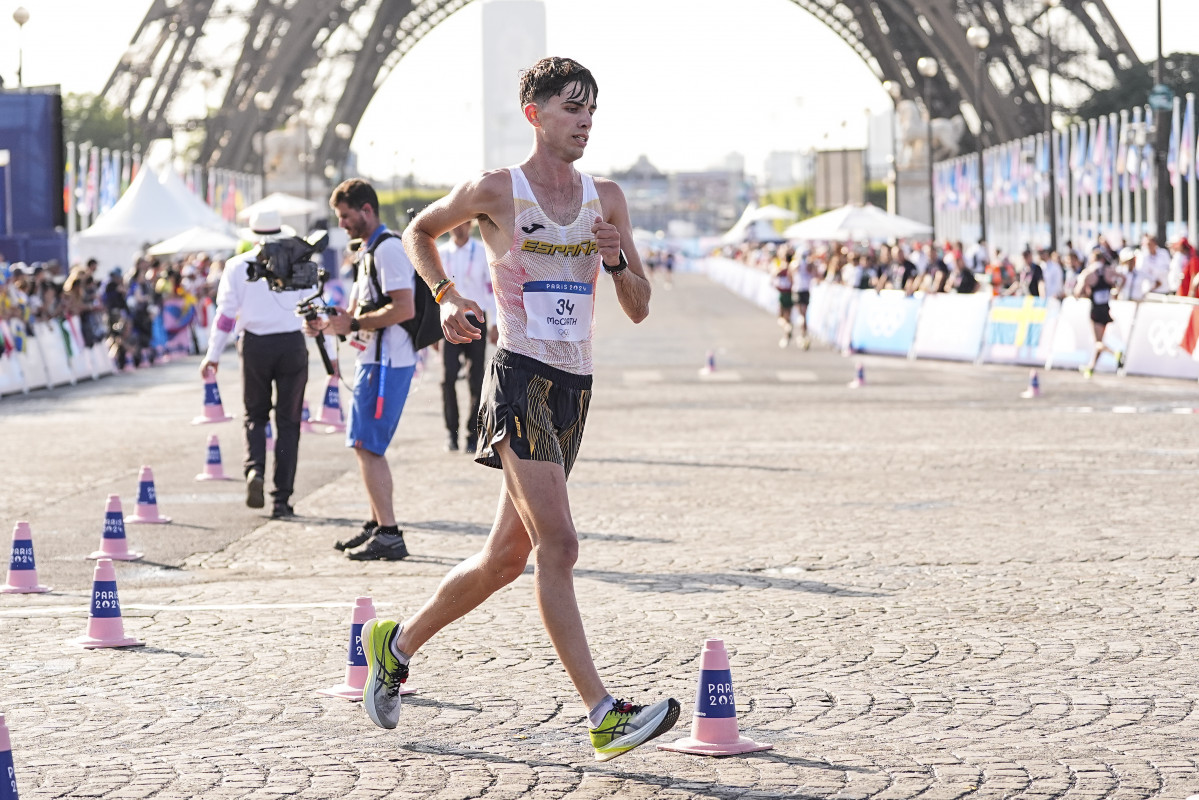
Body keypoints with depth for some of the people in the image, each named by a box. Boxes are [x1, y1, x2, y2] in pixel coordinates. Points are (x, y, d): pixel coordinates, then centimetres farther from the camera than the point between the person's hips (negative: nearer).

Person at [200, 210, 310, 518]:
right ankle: (281, 499, 4)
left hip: (255, 345, 0)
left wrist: (213, 355, 5)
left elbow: (225, 312, 0)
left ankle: (255, 469, -10)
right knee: (288, 422, 7)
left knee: (255, 415, 18)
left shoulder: (238, 266, 3)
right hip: (292, 345, 0)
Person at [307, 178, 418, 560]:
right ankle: (377, 526, 22)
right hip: (373, 359, 11)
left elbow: (404, 309, -23)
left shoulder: (389, 249, -13)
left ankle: (389, 535, -12)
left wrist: (352, 322, -18)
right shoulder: (368, 251, 19)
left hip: (387, 363, -11)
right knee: (367, 447, 15)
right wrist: (328, 324, 6)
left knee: (367, 447, -12)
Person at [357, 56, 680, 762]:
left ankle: (396, 644, 32)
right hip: (520, 377, -6)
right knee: (558, 542, -18)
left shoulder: (607, 199, 11)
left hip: (576, 386, 6)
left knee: (508, 555, 12)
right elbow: (419, 232, 16)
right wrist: (448, 297, 1)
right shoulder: (495, 192, -2)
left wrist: (618, 259, -8)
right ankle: (605, 716, -19)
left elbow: (639, 311, 11)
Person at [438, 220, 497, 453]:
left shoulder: (483, 253, 3)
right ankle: (451, 432, 0)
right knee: (448, 378, -10)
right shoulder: (440, 254, 7)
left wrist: (494, 325, -3)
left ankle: (473, 436, 6)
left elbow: (491, 289, 3)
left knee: (476, 381, -2)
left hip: (475, 320, -1)